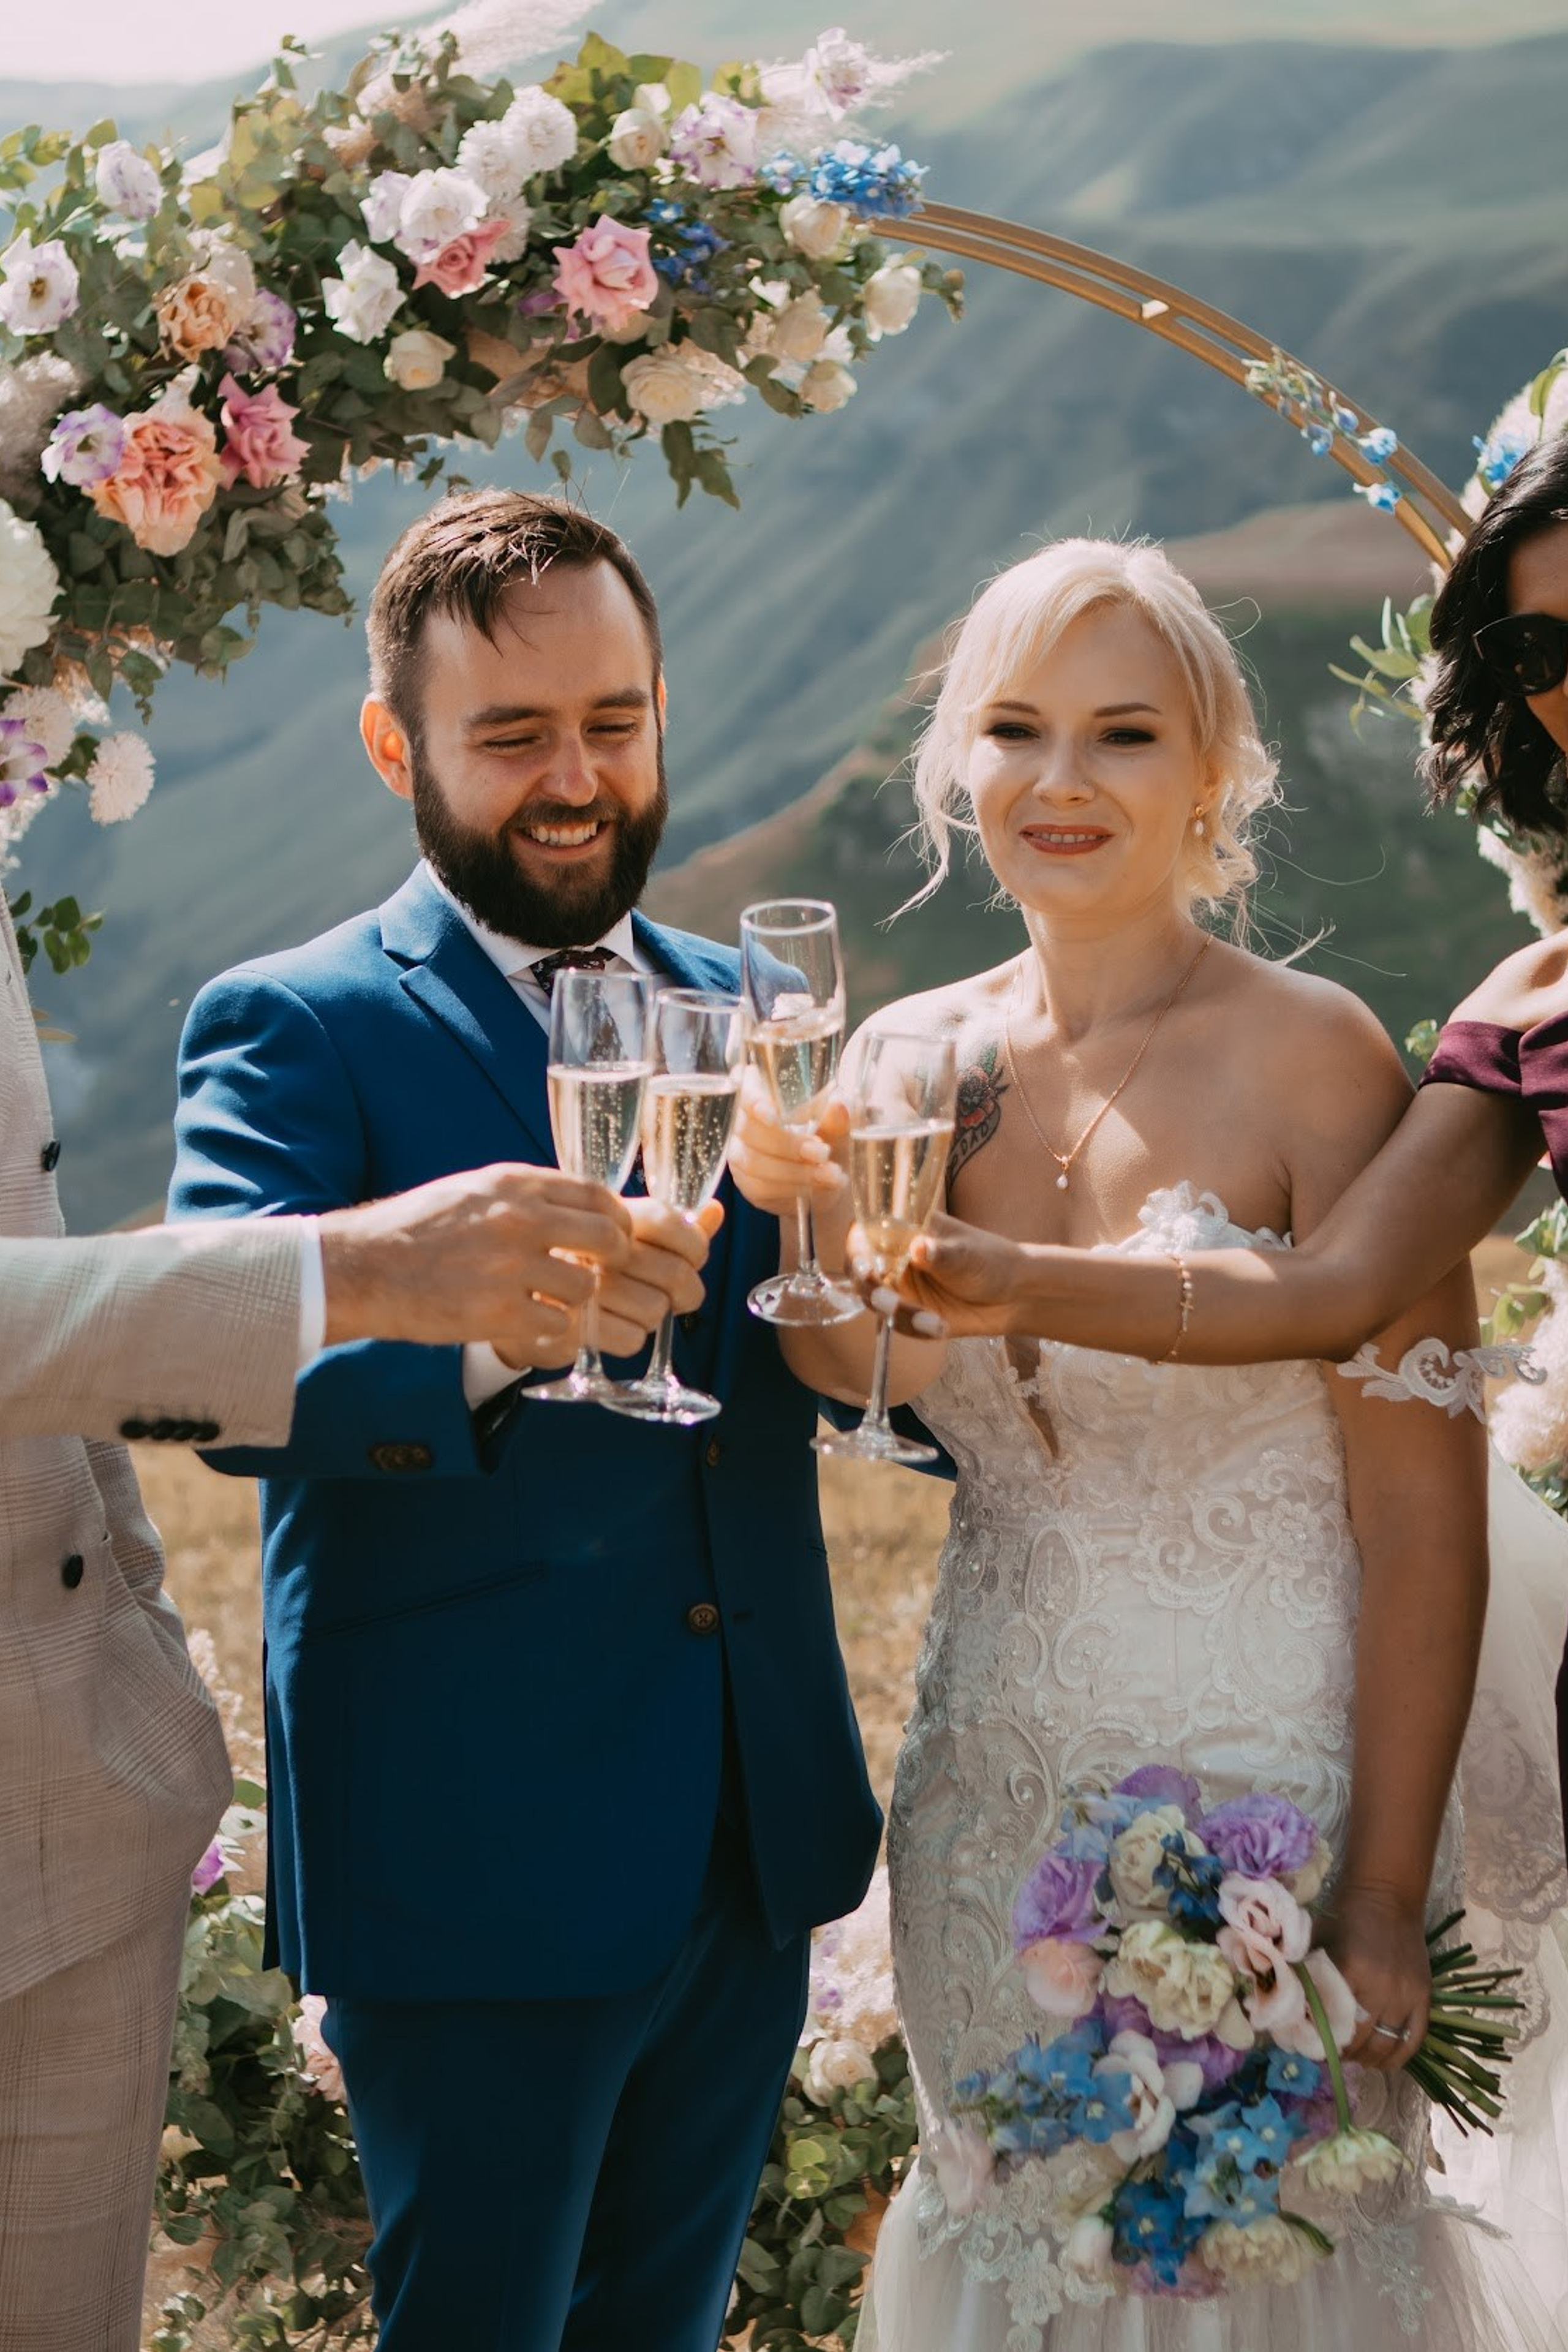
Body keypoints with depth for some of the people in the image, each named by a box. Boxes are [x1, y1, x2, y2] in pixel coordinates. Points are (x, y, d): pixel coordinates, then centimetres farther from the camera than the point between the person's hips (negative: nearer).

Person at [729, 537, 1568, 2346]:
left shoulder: (1308, 1056, -14)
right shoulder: (918, 1053, 2)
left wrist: (1386, 1900, -15)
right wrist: (807, 1207, -22)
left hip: (1269, 1775, -4)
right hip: (998, 1790, 5)